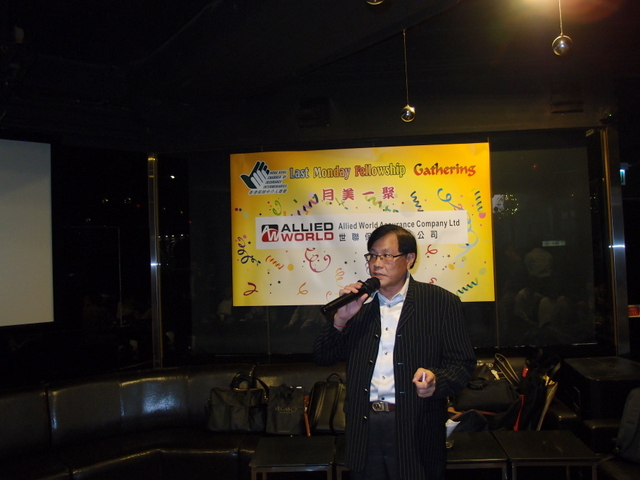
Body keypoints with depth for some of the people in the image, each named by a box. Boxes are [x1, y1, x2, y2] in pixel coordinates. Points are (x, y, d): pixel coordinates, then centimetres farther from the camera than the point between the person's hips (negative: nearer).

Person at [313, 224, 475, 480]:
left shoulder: (441, 302, -2)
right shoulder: (358, 301, 6)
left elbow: (463, 363, -3)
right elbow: (322, 357, 5)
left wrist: (436, 380, -24)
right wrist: (340, 319, -12)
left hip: (415, 428, -2)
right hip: (363, 428, 3)